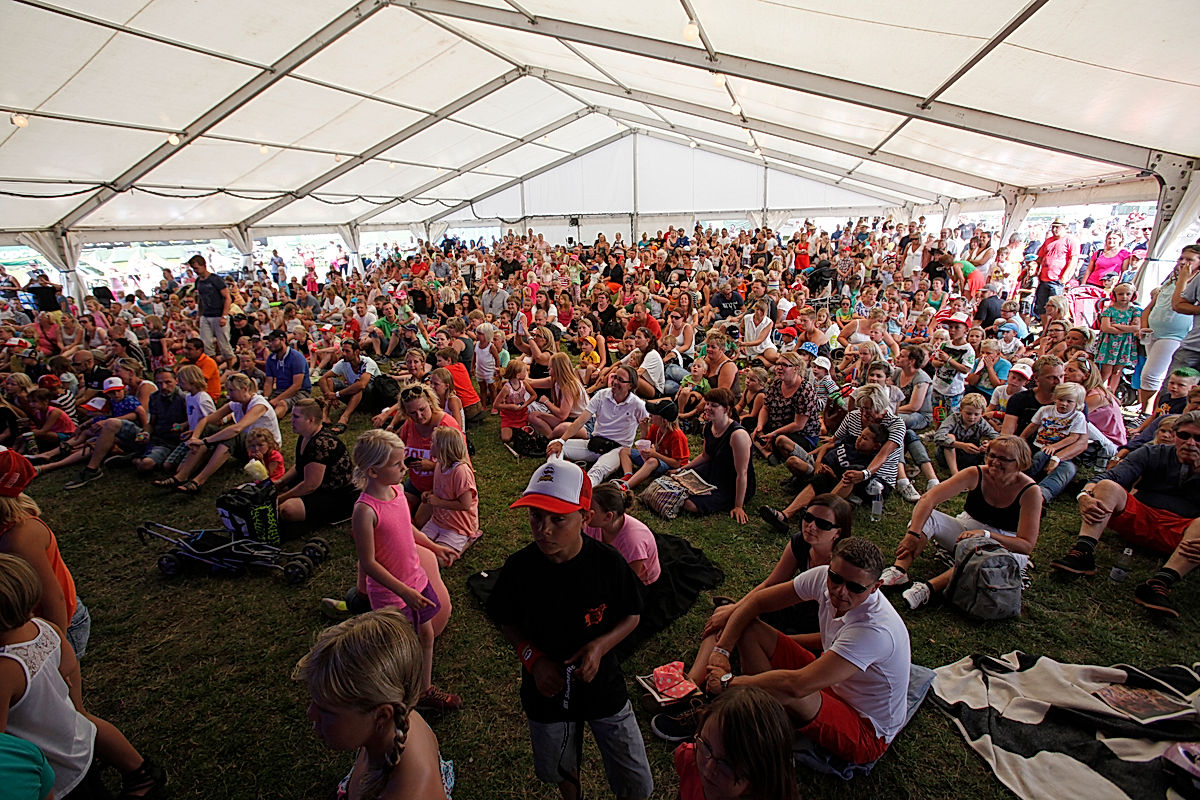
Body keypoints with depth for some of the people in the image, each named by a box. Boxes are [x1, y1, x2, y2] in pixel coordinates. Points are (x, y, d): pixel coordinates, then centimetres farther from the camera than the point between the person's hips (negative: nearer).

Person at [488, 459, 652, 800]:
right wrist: (532, 658, -18)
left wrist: (601, 645, -24)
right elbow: (506, 621, -3)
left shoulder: (608, 562, -24)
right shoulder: (519, 567, -21)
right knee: (558, 770, 28)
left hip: (604, 686, -1)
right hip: (546, 688, 2)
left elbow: (633, 615, -8)